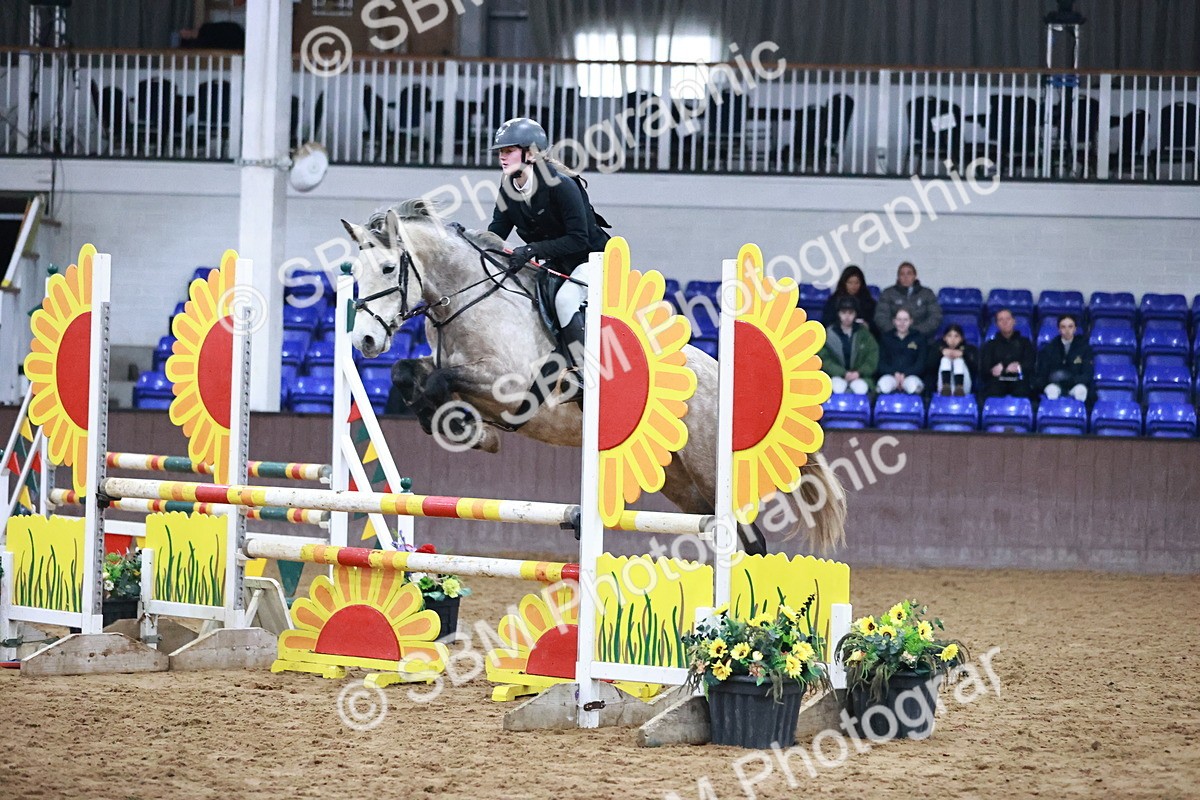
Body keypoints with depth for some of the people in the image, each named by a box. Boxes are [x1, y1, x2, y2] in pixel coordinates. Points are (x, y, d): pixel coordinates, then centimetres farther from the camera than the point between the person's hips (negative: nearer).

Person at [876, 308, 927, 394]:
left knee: (913, 386, -38)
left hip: (910, 376, 0)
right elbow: (881, 362, 9)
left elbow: (921, 364, 6)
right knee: (884, 385, -37)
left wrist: (905, 374, -12)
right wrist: (894, 373, -11)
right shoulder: (886, 338, 17)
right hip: (890, 375, 0)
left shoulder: (919, 338, 15)